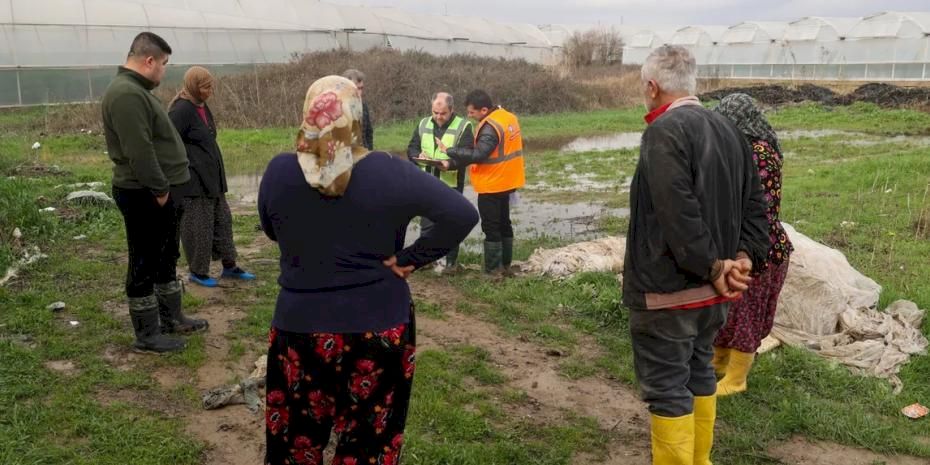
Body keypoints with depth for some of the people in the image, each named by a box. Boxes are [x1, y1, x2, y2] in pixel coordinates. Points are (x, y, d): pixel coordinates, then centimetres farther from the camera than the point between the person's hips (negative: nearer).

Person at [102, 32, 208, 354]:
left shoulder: (137, 90, 15)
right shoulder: (126, 94, -21)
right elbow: (139, 151, -27)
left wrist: (166, 189, 18)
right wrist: (159, 190, -21)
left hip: (159, 193, 11)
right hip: (145, 196, -11)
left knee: (166, 258, 20)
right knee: (145, 265, 0)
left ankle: (171, 317, 34)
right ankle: (147, 336, 11)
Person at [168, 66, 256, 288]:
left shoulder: (202, 107, 10)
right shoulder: (181, 110, -17)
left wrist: (215, 171, 17)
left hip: (211, 178, 9)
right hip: (192, 180, -9)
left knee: (222, 220, 14)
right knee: (197, 227, 1)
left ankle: (229, 266, 25)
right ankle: (197, 272, 15)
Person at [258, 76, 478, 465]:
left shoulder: (279, 172, -8)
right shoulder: (390, 173, -13)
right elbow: (463, 215, -14)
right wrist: (410, 259, -9)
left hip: (300, 327, 2)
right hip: (379, 326, -1)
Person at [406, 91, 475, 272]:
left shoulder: (463, 127, -6)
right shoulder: (423, 124, 8)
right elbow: (411, 148, 10)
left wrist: (449, 164, -33)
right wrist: (418, 155, -14)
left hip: (451, 184, -4)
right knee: (426, 223, 11)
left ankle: (450, 260, 17)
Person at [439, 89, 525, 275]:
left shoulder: (491, 127, -23)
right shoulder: (509, 117, 6)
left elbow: (477, 154, -30)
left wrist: (448, 151, -23)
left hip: (491, 185, -9)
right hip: (506, 182, 9)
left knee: (491, 228, -1)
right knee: (504, 223, 17)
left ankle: (492, 270, 5)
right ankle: (505, 265, 27)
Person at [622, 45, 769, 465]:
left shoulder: (664, 131, -18)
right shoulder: (728, 129, 10)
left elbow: (679, 213, -26)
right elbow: (754, 203, 11)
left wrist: (713, 266, -17)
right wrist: (744, 256, 1)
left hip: (667, 289, -9)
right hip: (712, 289, 9)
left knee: (667, 389, 2)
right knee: (698, 375, 21)